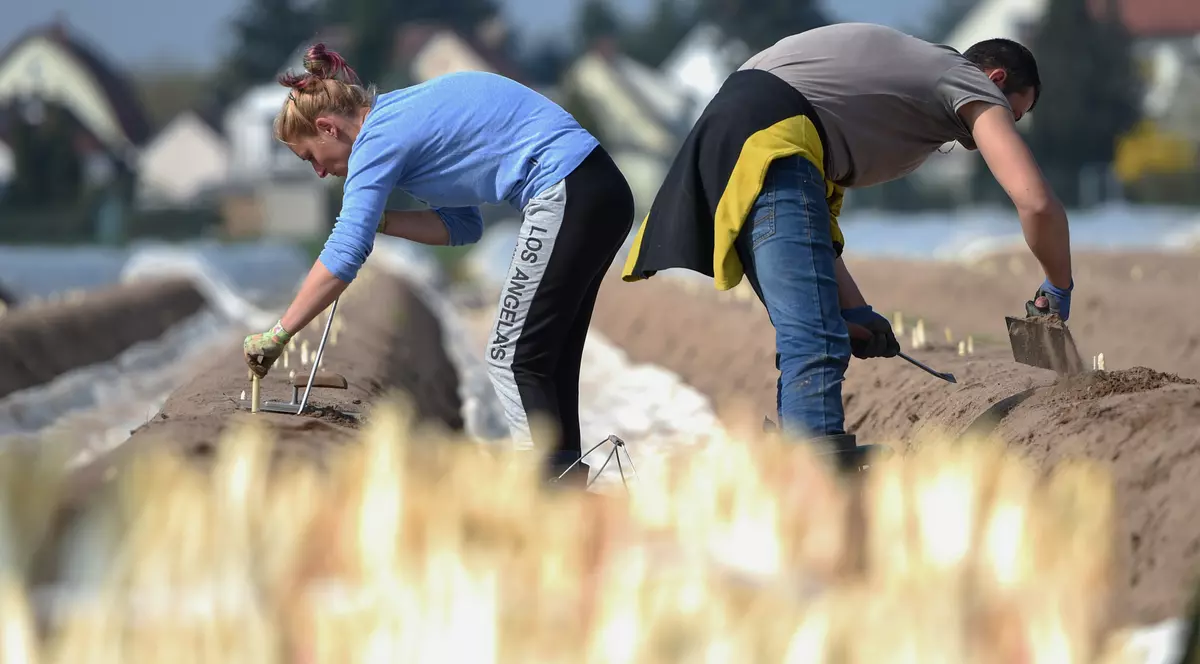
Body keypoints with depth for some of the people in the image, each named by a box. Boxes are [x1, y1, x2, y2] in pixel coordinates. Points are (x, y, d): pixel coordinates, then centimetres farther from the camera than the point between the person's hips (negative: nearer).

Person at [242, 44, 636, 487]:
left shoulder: (379, 137, -8)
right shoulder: (408, 114, 21)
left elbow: (344, 255, -15)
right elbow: (463, 225, 21)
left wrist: (276, 336, -11)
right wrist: (376, 219, 9)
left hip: (565, 196, -10)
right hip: (601, 190, 10)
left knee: (513, 359, -6)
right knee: (547, 358, 12)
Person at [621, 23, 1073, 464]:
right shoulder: (971, 84, 11)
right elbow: (1036, 201, -3)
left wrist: (852, 310, 23)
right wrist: (1059, 290, 13)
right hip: (769, 140, -10)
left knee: (807, 339, 17)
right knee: (816, 344, -18)